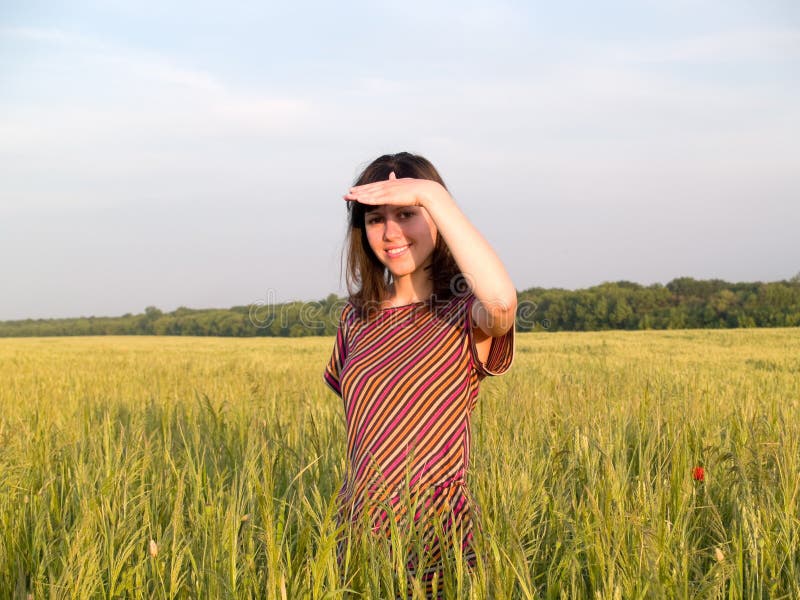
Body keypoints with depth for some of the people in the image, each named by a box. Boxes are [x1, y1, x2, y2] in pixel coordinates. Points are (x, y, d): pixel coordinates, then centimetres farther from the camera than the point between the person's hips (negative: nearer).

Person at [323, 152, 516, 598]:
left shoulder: (464, 316, -9)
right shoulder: (358, 318, 7)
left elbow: (503, 299, -33)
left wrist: (432, 193, -28)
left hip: (438, 543, -5)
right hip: (360, 532, 5)